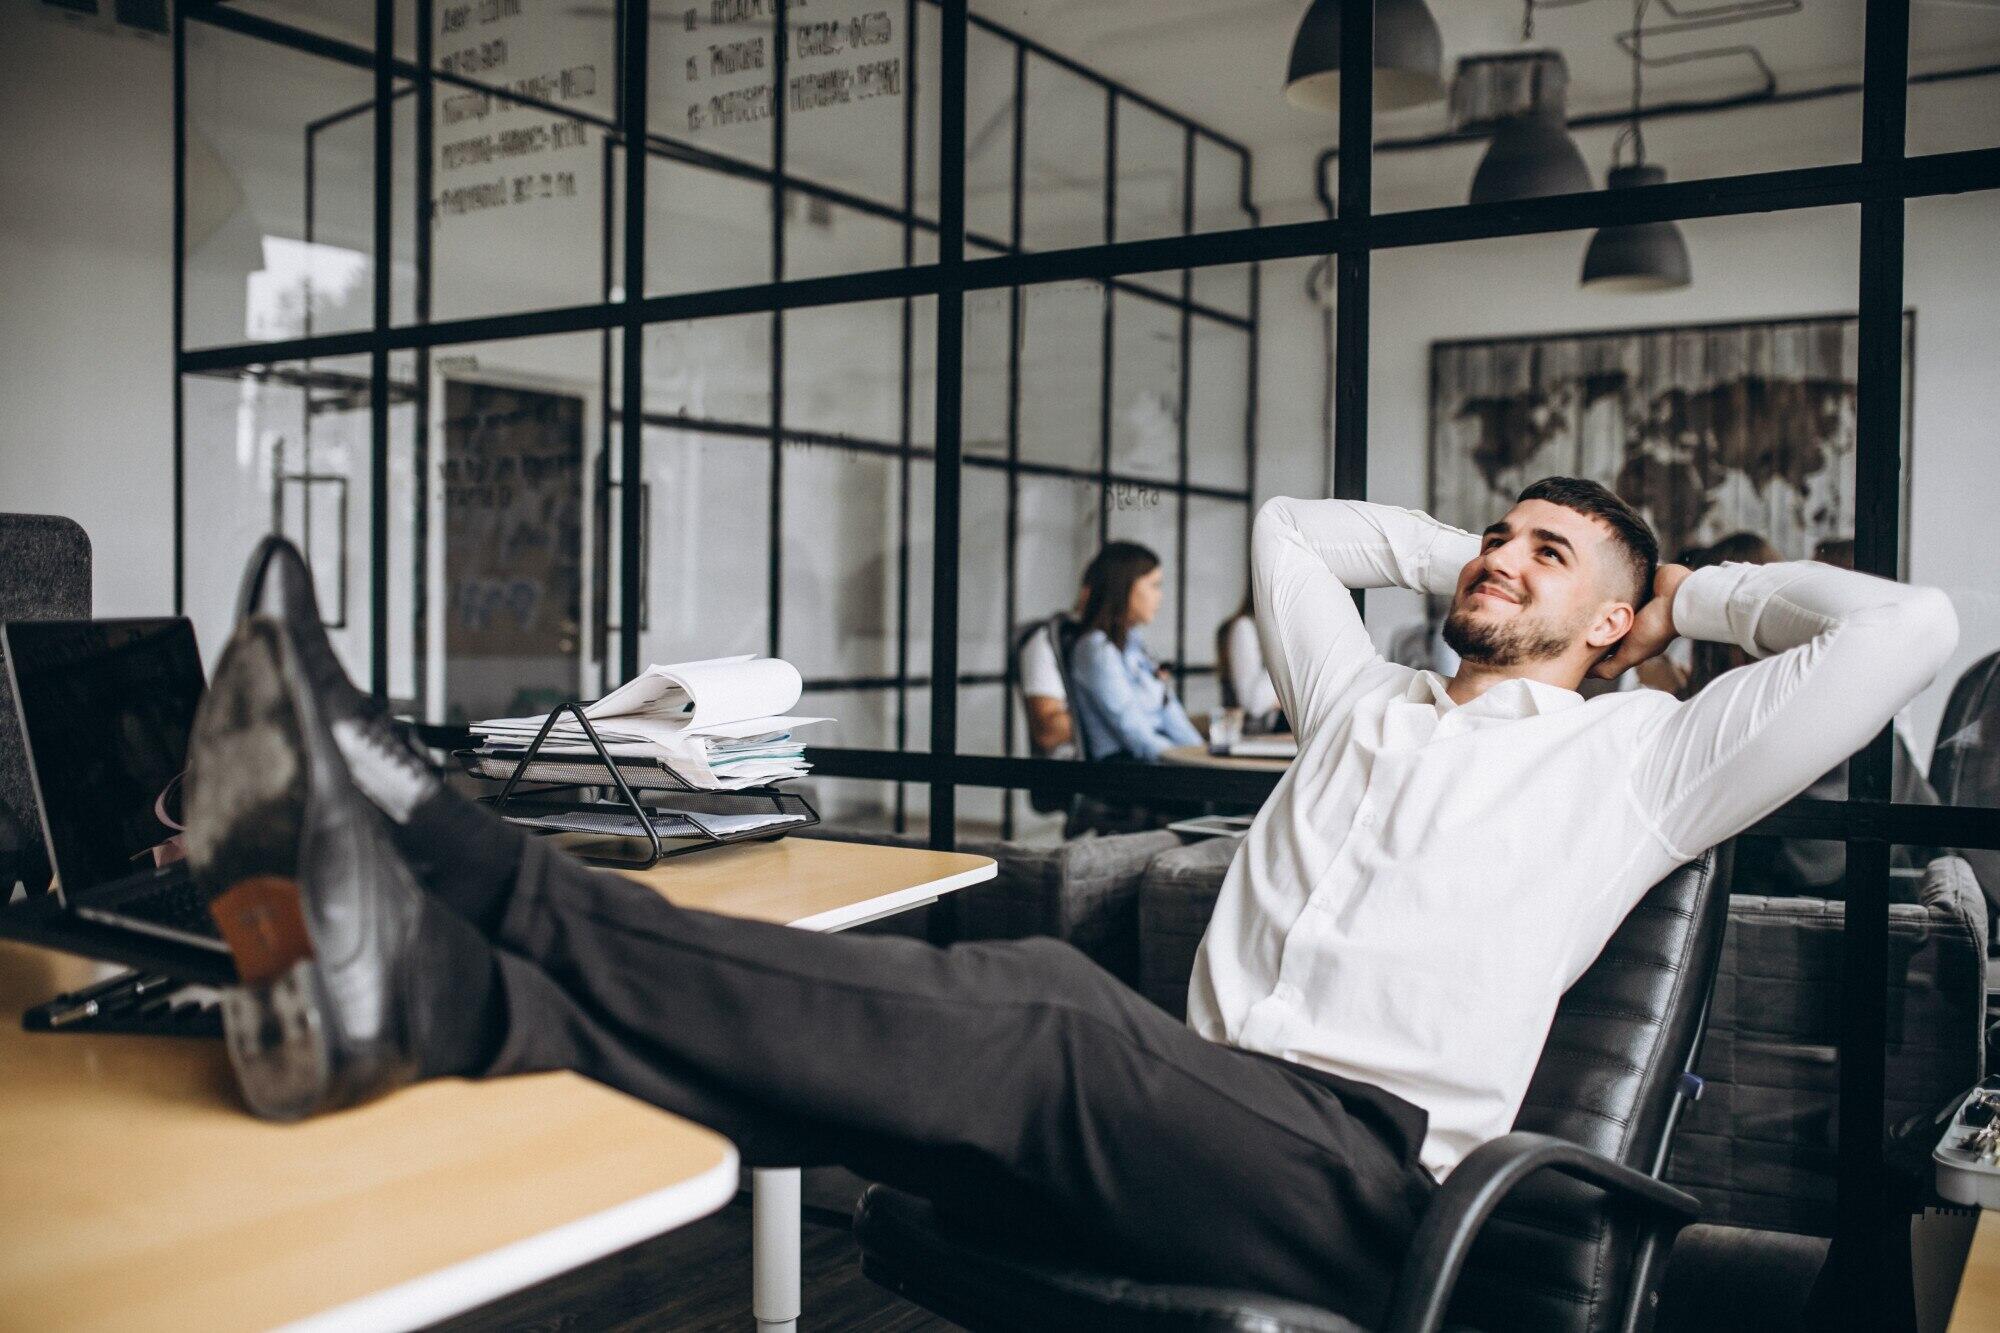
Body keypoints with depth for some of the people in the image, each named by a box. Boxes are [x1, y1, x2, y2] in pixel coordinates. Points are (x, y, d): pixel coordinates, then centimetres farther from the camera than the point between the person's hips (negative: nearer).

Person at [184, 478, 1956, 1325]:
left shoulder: (1631, 757, 16)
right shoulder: (1366, 700, 29)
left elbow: (1908, 627, 10)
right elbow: (1291, 526, 42)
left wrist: (1696, 592, 25)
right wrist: (1461, 558, 42)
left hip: (1358, 1171, -4)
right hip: (1190, 1114, 5)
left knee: (1031, 1048, -34)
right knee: (1016, 995, -30)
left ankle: (438, 982, -51)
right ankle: (419, 951, -51)